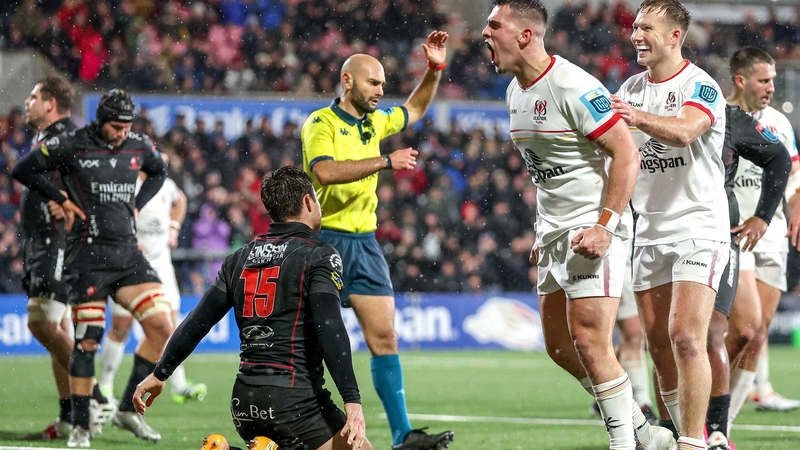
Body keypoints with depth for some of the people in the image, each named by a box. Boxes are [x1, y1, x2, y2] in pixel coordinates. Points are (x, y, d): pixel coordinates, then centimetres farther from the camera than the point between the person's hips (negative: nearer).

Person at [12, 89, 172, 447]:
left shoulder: (139, 146, 7)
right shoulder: (72, 146, -7)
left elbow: (158, 172, 29)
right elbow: (22, 171, 0)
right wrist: (61, 199, -1)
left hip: (127, 250, 5)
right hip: (88, 253, -5)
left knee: (161, 326, -7)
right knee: (87, 341, -6)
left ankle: (128, 410, 5)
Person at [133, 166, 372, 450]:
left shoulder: (241, 257, 14)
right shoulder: (319, 255, -4)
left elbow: (198, 321, 15)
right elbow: (329, 330, -16)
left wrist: (160, 374, 24)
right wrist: (352, 402, -21)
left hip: (244, 398, 7)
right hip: (294, 398, -7)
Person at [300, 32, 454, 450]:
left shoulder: (374, 121, 14)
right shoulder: (320, 123, -9)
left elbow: (414, 109, 34)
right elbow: (325, 171, -27)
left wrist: (435, 69, 19)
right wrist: (386, 161, -25)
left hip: (364, 241, 7)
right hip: (326, 240, -7)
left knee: (384, 337, -1)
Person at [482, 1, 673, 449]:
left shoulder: (573, 86, -18)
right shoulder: (515, 92, 11)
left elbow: (626, 153, -19)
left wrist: (605, 226, -24)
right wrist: (544, 233, 19)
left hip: (593, 228, -10)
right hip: (555, 230, 10)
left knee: (589, 343, -14)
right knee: (559, 347, 10)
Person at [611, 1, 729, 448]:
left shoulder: (701, 87, -11)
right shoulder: (631, 89, 11)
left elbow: (685, 130, -32)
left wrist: (638, 117, -50)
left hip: (698, 229, -7)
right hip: (648, 232, 7)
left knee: (685, 338, -16)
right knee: (659, 344, 6)